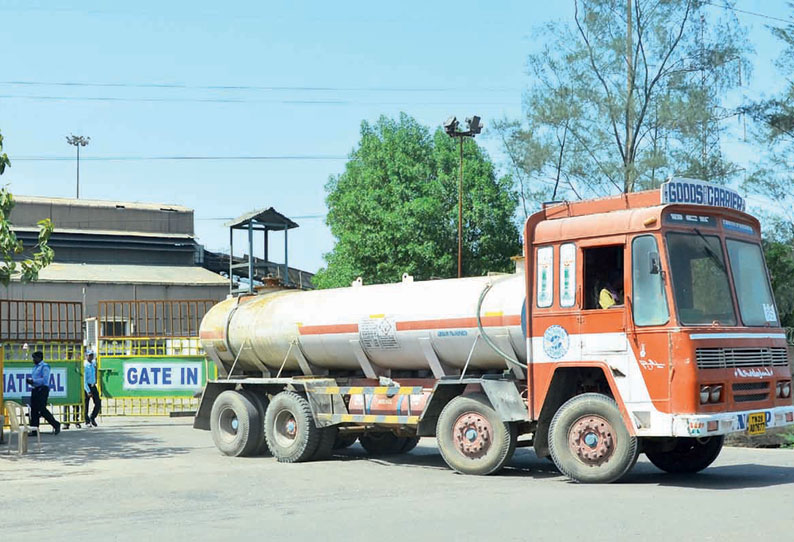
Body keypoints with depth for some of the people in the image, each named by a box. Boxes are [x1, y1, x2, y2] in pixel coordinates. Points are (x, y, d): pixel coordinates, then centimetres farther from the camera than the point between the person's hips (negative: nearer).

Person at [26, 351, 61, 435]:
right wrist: (29, 380, 3)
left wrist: (33, 381, -18)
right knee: (34, 410, 5)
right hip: (35, 390, 9)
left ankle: (56, 425, -2)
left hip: (42, 389, -9)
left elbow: (44, 380, -18)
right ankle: (34, 429, 8)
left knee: (42, 410, -13)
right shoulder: (35, 367, 19)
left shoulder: (44, 367, -9)